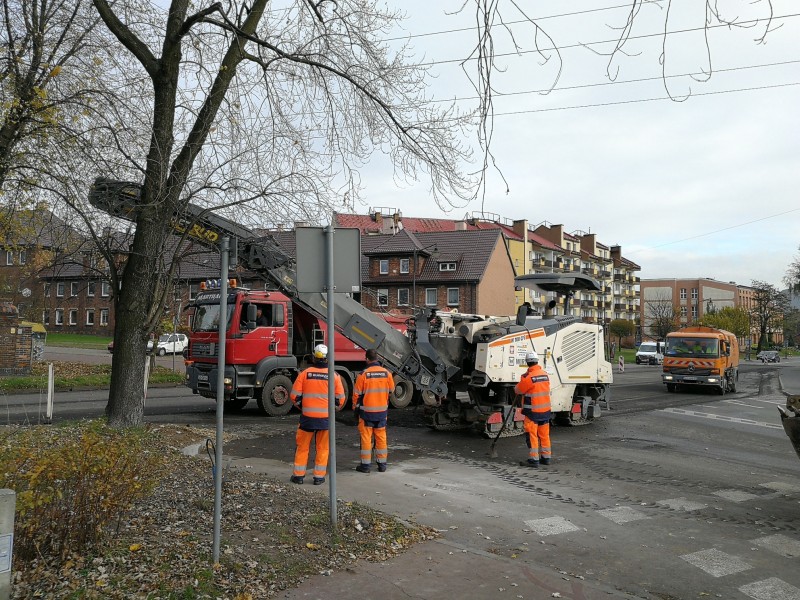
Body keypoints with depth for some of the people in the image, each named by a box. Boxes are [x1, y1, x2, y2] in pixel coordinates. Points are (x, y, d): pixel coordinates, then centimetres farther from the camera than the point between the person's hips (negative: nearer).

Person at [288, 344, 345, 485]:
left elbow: (294, 395, -1)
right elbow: (340, 399, 2)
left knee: (302, 446, 12)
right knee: (322, 448, 11)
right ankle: (319, 477, 13)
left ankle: (298, 475, 17)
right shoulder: (334, 375, -3)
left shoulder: (305, 373, -4)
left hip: (307, 416, 0)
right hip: (326, 417, 0)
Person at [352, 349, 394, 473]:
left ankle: (365, 464, 9)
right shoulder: (387, 373, -2)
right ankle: (382, 463, 17)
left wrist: (355, 407, 8)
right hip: (382, 411, 3)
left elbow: (357, 394, -7)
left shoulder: (363, 374, -13)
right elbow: (391, 390, 11)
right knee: (381, 437, 12)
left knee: (366, 437, 4)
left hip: (367, 411, -3)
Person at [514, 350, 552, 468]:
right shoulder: (545, 374, 5)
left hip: (533, 411, -7)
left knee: (532, 435, -1)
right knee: (544, 435, 14)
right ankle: (546, 457, 23)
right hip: (545, 410, 7)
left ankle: (534, 460, 0)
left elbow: (518, 390, -9)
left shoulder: (528, 377, -18)